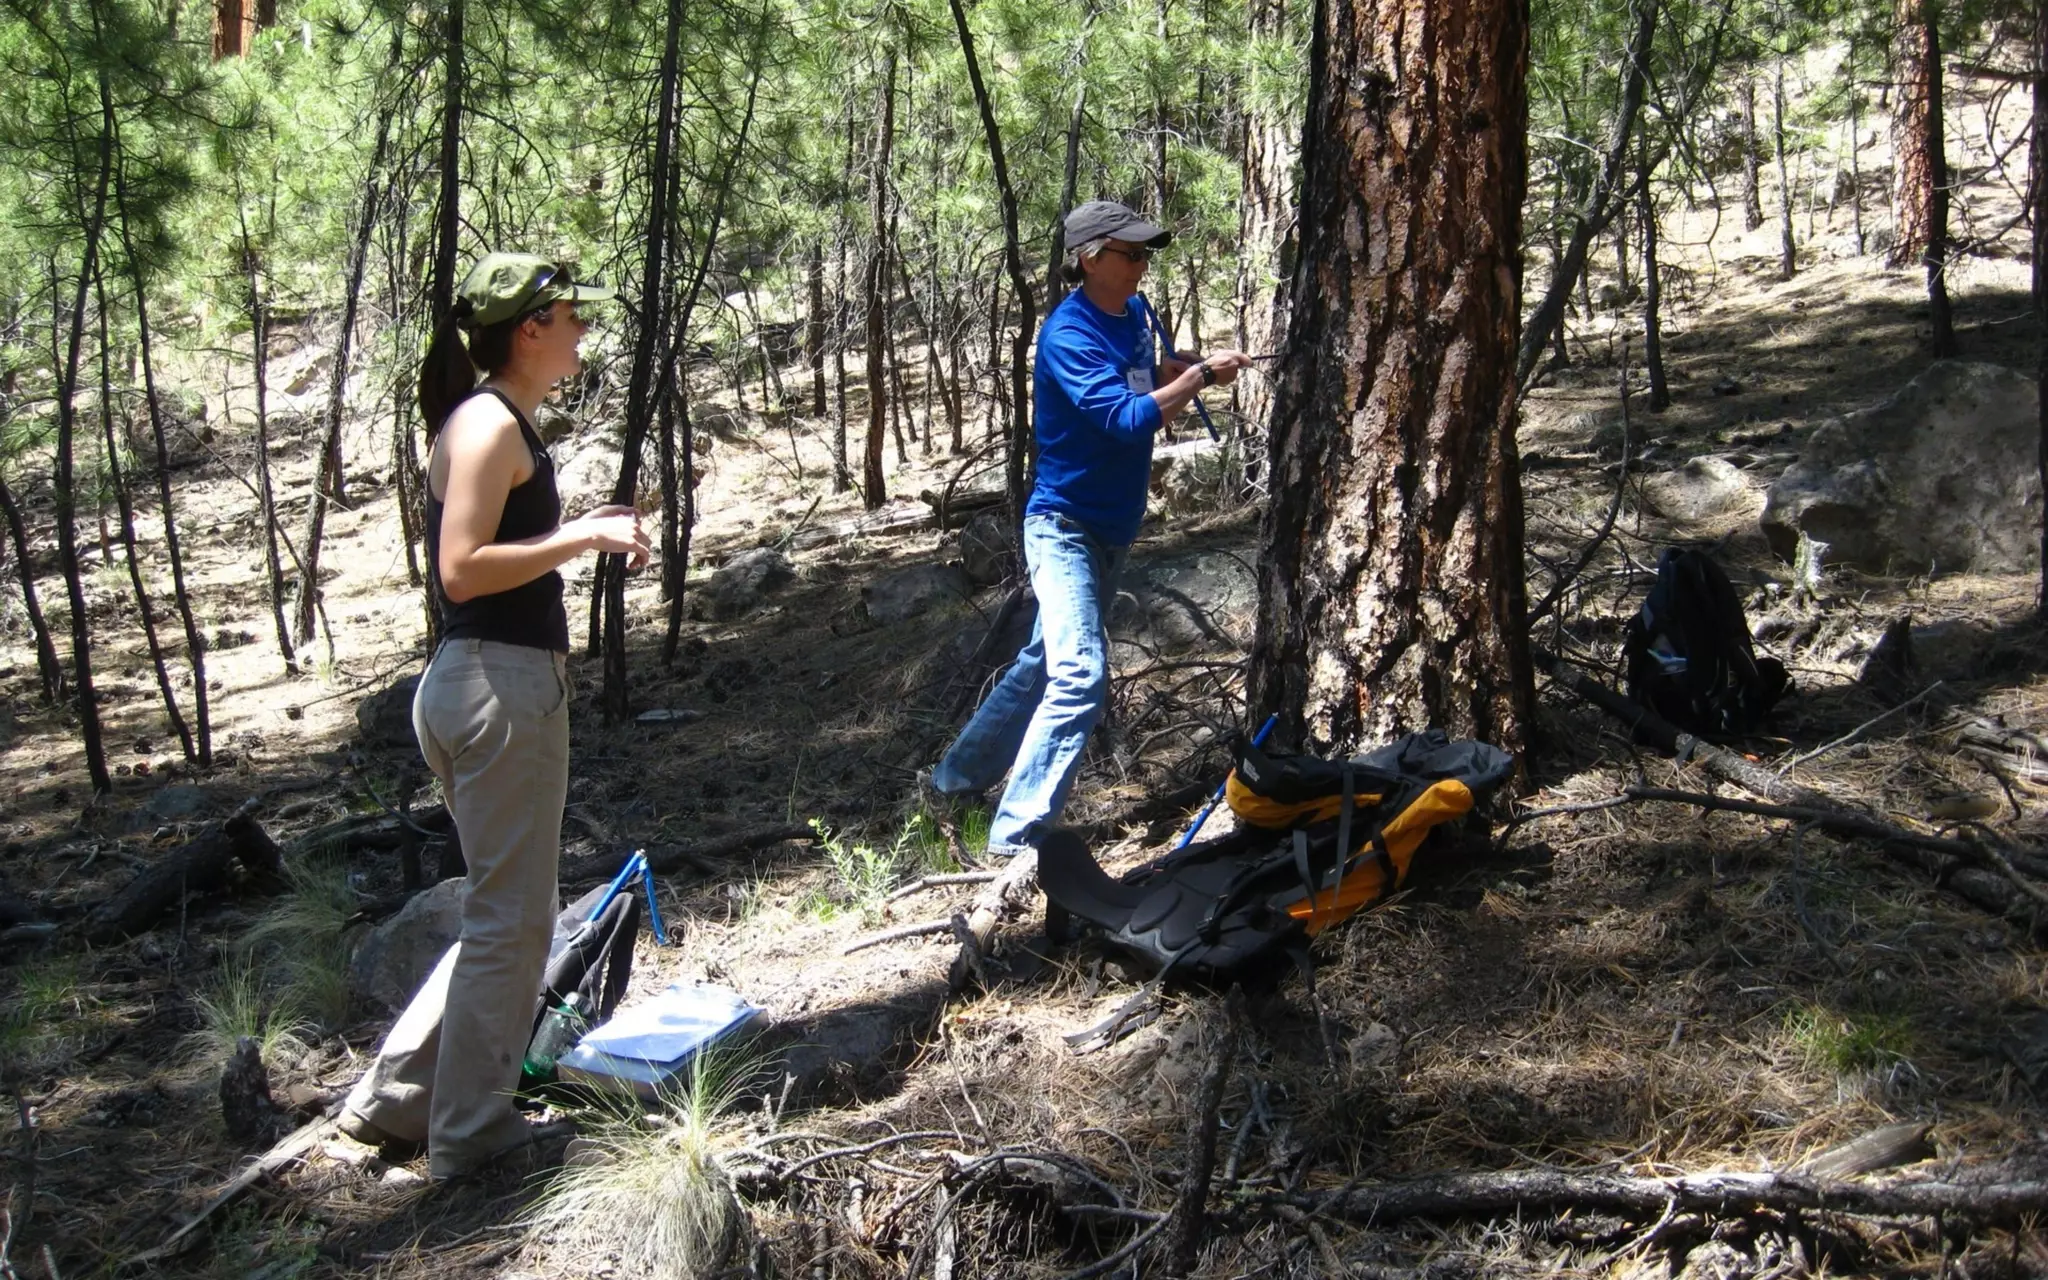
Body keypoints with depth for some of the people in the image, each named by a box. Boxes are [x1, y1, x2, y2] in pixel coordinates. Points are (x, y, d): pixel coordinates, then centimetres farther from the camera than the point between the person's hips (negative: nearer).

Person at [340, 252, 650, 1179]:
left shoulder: (490, 422, 16)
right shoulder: (491, 424, -13)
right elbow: (463, 570, -21)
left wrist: (581, 532, 15)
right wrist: (581, 538, -17)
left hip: (481, 685, 10)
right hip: (501, 688, -10)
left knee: (505, 912, 19)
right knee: (510, 919, 1)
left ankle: (395, 1098, 26)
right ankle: (470, 1134, 13)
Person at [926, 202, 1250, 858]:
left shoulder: (1133, 313, 6)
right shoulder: (1068, 333, -20)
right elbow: (1127, 417, -29)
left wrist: (1185, 367, 3)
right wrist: (1200, 376, -22)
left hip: (1111, 528, 9)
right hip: (1064, 525, -9)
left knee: (1046, 662, 18)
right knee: (1080, 675, -21)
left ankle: (956, 778, 33)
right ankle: (1015, 839, -20)